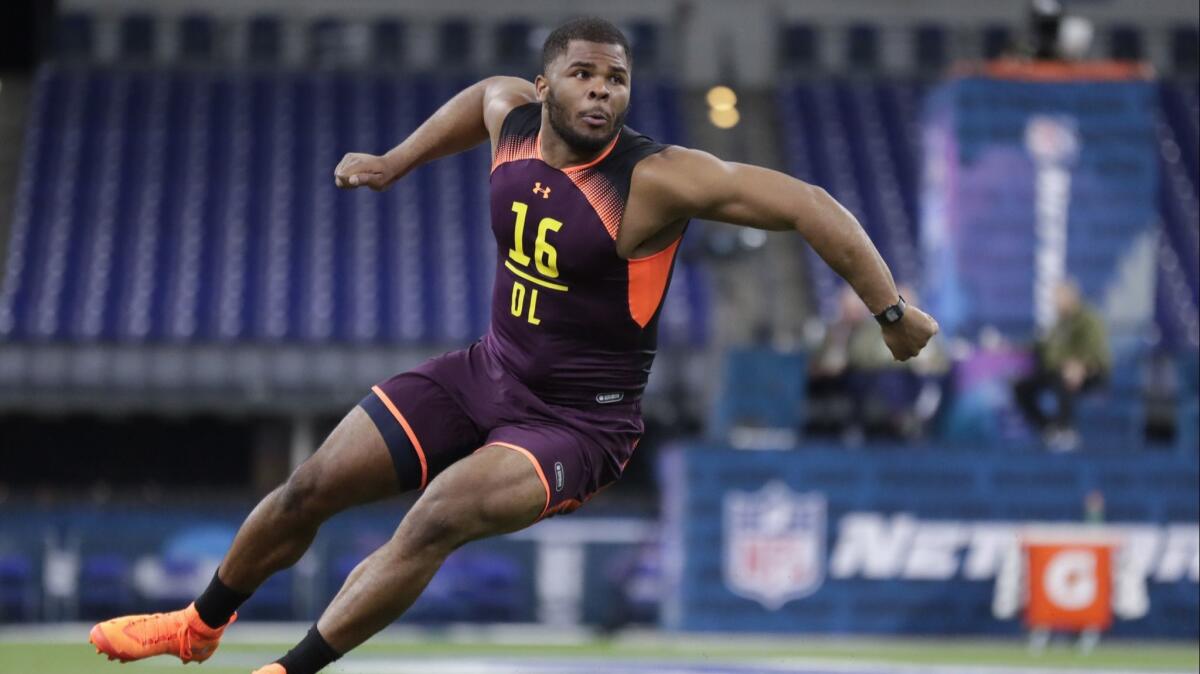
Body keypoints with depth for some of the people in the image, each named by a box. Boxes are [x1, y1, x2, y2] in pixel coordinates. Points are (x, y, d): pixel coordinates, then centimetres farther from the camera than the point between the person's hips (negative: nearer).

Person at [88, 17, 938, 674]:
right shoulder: (514, 119, -6)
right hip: (487, 374, 6)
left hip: (578, 422, -6)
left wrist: (891, 310, -26)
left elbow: (805, 205, -26)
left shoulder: (658, 180, -25)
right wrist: (394, 164, 22)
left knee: (438, 518, -29)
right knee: (310, 488, 5)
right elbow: (488, 92, 20)